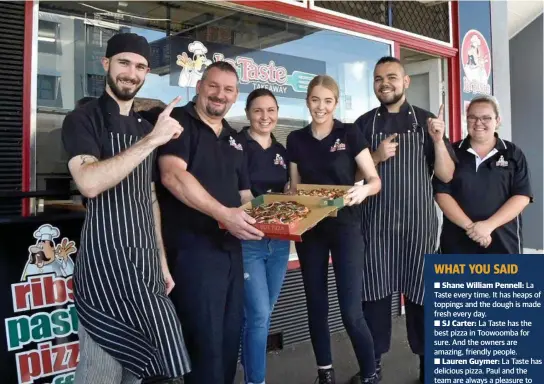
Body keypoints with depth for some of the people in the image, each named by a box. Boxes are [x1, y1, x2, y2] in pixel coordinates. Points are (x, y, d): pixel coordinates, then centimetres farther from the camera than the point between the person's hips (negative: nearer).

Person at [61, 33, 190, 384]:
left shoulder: (145, 127, 14)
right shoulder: (83, 119, -6)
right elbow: (89, 183, -25)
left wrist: (162, 261, 13)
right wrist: (152, 140, -24)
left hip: (145, 262, 7)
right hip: (105, 261, -6)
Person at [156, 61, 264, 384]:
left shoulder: (234, 139, 17)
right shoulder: (179, 122, -6)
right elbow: (172, 176, -21)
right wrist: (223, 213, -28)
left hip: (231, 248, 8)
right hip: (194, 248, -8)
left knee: (231, 334, 16)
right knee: (205, 339, -2)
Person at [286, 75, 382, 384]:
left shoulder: (350, 134, -4)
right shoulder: (296, 140, 6)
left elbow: (375, 181, -5)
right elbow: (294, 188, 12)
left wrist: (363, 190, -27)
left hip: (346, 226, -3)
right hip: (309, 229, 4)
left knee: (351, 311, -8)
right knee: (316, 304, 10)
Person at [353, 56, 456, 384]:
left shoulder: (425, 120, 5)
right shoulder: (364, 124, 6)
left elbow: (446, 176, 1)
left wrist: (438, 140, -14)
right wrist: (376, 157, -12)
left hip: (419, 222, 0)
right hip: (376, 223, 0)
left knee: (421, 293, 7)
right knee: (375, 294, 5)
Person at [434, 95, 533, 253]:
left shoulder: (513, 153, 5)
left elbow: (522, 196, -3)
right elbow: (442, 194, -3)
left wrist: (489, 225, -15)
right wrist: (469, 226, -15)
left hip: (503, 242, 0)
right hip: (457, 242, 0)